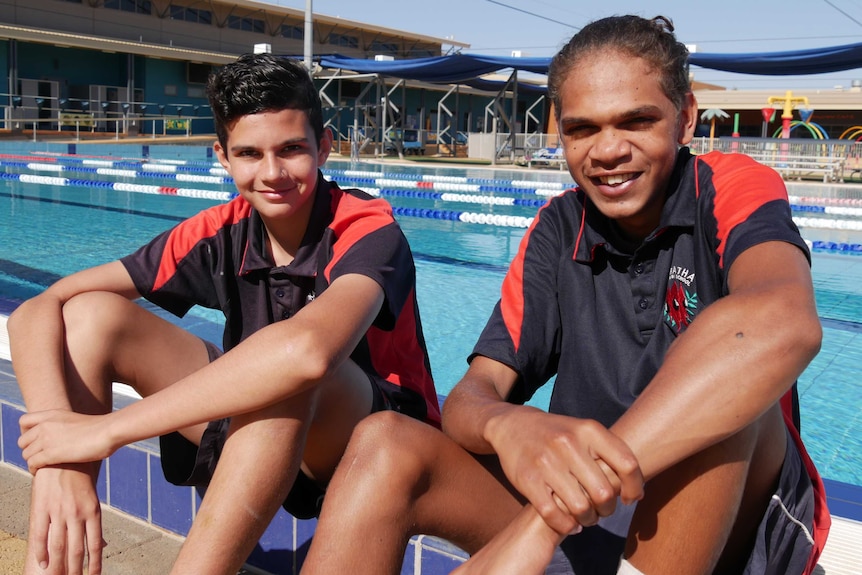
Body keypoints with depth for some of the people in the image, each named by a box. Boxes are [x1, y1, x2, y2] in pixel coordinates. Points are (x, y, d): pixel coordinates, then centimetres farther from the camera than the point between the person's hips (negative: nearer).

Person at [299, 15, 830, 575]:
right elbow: (470, 397, -6)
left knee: (724, 344, -31)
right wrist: (508, 426, -34)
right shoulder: (559, 229, 2)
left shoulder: (732, 188, -9)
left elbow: (784, 320, -34)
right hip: (581, 517, 3)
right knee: (385, 444, -19)